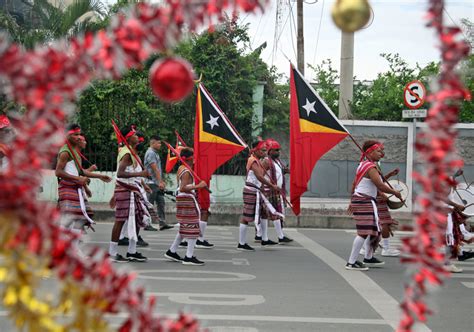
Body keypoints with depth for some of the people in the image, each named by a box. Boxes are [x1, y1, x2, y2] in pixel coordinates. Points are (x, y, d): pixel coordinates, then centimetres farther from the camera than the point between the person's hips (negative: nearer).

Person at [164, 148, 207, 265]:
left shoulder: (181, 168, 13)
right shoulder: (187, 172, -16)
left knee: (184, 228, 18)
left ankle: (172, 251, 23)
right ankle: (189, 257, -7)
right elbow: (183, 188, -25)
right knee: (192, 228, -6)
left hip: (181, 199, 10)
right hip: (188, 199, -10)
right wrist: (198, 186, -25)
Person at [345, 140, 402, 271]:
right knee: (364, 232, -12)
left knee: (374, 230, 19)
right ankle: (351, 262, -13)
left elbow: (354, 184, 22)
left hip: (357, 200, 11)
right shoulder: (371, 167, -16)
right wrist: (395, 193, -9)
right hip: (365, 202, -11)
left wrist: (352, 202, 29)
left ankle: (368, 258, 32)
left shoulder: (362, 165, 16)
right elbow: (380, 186, -22)